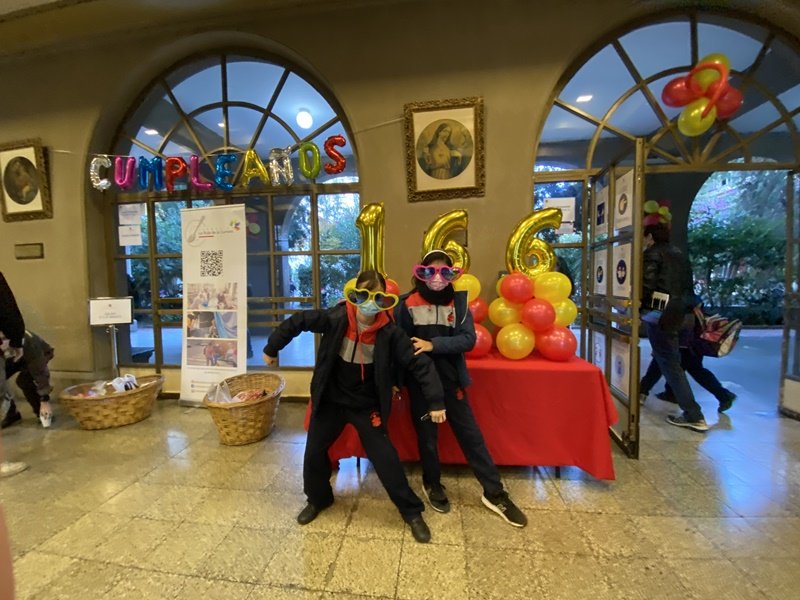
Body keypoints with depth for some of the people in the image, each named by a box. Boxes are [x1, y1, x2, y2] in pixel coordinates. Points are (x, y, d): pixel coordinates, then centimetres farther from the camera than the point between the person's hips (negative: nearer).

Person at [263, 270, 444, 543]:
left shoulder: (389, 332, -21)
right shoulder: (336, 318, -19)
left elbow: (420, 363, -19)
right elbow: (298, 321, -6)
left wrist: (435, 402, -22)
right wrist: (272, 349, 4)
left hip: (367, 405, -2)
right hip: (331, 400, 2)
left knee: (385, 458, -2)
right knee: (314, 451, 13)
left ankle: (412, 512, 21)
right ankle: (318, 499, 44)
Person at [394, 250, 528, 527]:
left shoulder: (458, 302, -2)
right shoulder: (407, 304, -7)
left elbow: (468, 339, -12)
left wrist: (434, 344, -24)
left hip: (451, 380, 1)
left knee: (471, 435, 9)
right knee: (426, 436, 14)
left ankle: (494, 494, 26)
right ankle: (432, 485, 39)